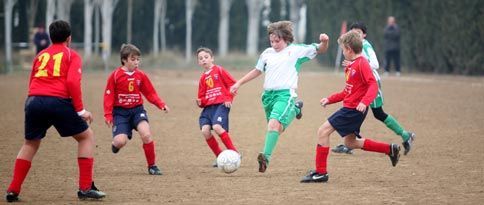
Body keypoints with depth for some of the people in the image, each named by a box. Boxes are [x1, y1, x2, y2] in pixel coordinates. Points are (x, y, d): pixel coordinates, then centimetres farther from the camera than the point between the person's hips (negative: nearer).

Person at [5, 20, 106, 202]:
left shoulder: (41, 55, 25)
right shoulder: (72, 55, 12)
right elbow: (72, 82, -4)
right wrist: (81, 110, -3)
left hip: (33, 100, 4)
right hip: (58, 101, -4)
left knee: (30, 144, 23)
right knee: (86, 136, 13)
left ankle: (13, 190, 14)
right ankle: (86, 188, 6)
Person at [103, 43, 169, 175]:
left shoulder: (141, 75, 2)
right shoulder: (115, 75, -7)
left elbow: (150, 94, 7)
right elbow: (108, 96, -6)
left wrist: (162, 105, -8)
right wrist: (108, 115, -12)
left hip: (137, 109, 2)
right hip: (120, 111, -2)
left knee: (146, 134, -22)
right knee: (121, 141, -19)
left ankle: (152, 166, -7)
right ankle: (115, 143, 23)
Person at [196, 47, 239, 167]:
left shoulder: (219, 70, 3)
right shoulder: (203, 78, 18)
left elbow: (233, 84, 1)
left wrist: (228, 98, -8)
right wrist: (200, 102, -1)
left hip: (221, 104, -6)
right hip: (208, 107, 6)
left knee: (217, 127, -27)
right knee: (205, 130, -15)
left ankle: (234, 153, -15)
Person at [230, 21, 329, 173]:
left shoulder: (296, 50, 2)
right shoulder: (267, 53, 14)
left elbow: (320, 50, 3)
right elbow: (257, 71, 26)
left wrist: (324, 42, -19)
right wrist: (239, 83, 24)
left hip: (285, 94, -6)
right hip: (268, 94, 6)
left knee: (274, 123, -27)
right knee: (278, 128, 16)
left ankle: (266, 157, -36)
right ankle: (295, 109, 45)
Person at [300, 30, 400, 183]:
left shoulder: (362, 63, -14)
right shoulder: (351, 65, 16)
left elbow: (373, 85, -23)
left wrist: (364, 102, -36)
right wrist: (330, 99, 21)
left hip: (354, 109, -10)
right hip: (350, 108, 10)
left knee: (323, 131, -12)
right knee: (350, 143, 18)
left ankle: (321, 173, -8)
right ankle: (390, 149, 22)